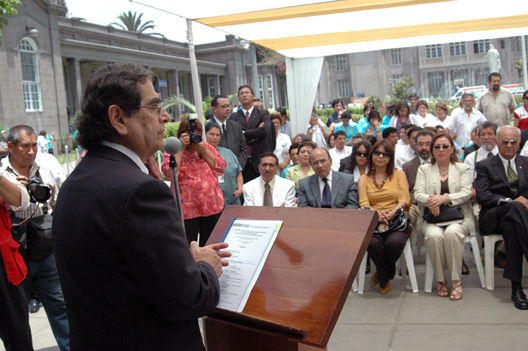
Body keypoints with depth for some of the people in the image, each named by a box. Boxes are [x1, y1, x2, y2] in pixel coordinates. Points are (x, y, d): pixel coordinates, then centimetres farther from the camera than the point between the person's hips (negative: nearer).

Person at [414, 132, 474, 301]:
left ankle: (456, 280, -22)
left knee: (452, 233, -34)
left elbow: (467, 193, 0)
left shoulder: (462, 168, 15)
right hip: (431, 218, 1)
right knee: (434, 235, -32)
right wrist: (430, 200, -20)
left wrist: (445, 198, -18)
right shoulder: (424, 169, 17)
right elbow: (418, 193, 4)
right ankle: (441, 280, -17)